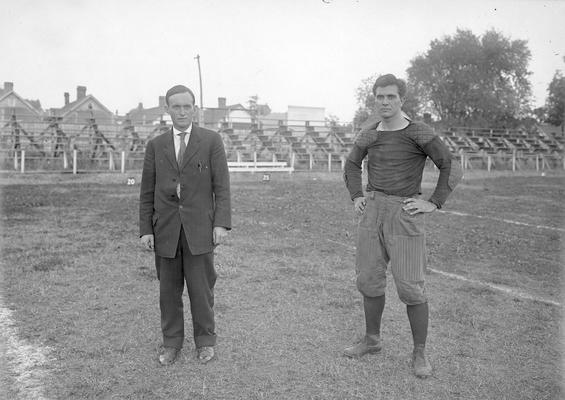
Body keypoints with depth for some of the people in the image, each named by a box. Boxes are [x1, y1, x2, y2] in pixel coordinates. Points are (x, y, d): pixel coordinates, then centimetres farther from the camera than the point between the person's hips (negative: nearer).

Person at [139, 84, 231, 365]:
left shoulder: (211, 141, 2)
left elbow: (221, 186, -2)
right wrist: (145, 230, 2)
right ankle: (171, 343, 24)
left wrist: (222, 223, -11)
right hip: (165, 230, 2)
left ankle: (205, 341, 22)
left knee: (201, 288, 4)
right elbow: (147, 192, 9)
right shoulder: (155, 145, 9)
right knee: (169, 290, 8)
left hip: (199, 229, -2)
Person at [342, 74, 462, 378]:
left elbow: (452, 169, -8)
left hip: (404, 215, -5)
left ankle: (419, 354, 11)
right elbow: (351, 166, 24)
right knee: (369, 278, 10)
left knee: (410, 287, -5)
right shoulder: (368, 135, 8)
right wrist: (356, 197, 12)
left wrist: (433, 203, -12)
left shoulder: (419, 133, -8)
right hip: (372, 212, 5)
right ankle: (371, 340, 28)